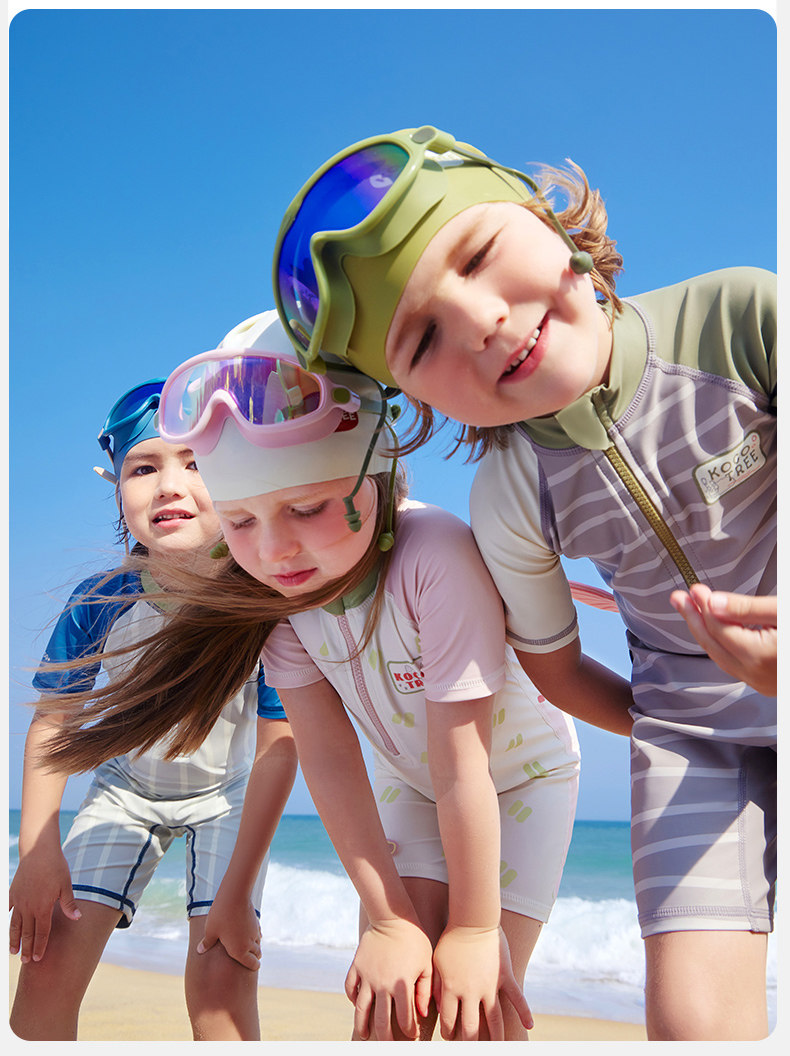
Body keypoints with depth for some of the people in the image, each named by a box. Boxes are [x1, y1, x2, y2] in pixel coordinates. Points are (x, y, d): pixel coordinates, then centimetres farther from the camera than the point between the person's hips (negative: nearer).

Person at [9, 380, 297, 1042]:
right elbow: (53, 721, -9)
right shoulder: (99, 604, -23)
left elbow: (278, 749, -24)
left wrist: (237, 893, -24)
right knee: (46, 969, -6)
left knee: (220, 982, -16)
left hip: (229, 795, -2)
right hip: (125, 789, 2)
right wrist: (38, 848, -16)